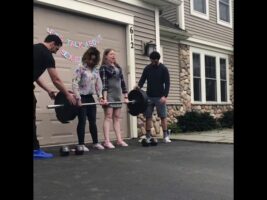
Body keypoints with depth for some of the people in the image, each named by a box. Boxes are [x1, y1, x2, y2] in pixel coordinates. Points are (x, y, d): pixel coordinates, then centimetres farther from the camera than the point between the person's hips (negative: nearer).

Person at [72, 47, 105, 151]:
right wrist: (78, 98, -22)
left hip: (90, 97, 6)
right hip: (82, 98, -6)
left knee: (93, 121, 9)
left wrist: (100, 97, 1)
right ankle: (81, 144, 6)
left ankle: (95, 142, 19)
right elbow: (75, 84, -17)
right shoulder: (80, 68, -9)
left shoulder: (96, 70, 10)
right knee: (82, 121, -3)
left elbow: (99, 84, 11)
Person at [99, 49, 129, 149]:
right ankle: (107, 141, -4)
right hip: (109, 95, -6)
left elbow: (122, 82, 15)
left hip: (117, 95, 6)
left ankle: (119, 140, 9)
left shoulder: (118, 67, 17)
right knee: (108, 117, -6)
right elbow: (104, 83, -14)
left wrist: (126, 97, 10)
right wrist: (104, 98, -22)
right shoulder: (103, 67, -3)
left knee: (117, 117, 7)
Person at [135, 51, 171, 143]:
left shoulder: (163, 69, -3)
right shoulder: (147, 68, 6)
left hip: (160, 97, -3)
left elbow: (167, 83, -7)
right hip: (149, 96, 3)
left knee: (163, 116, -1)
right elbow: (142, 79, 3)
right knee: (148, 116, 2)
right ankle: (148, 136, 8)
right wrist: (139, 86, -20)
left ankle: (166, 136, 6)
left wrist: (165, 96, -19)